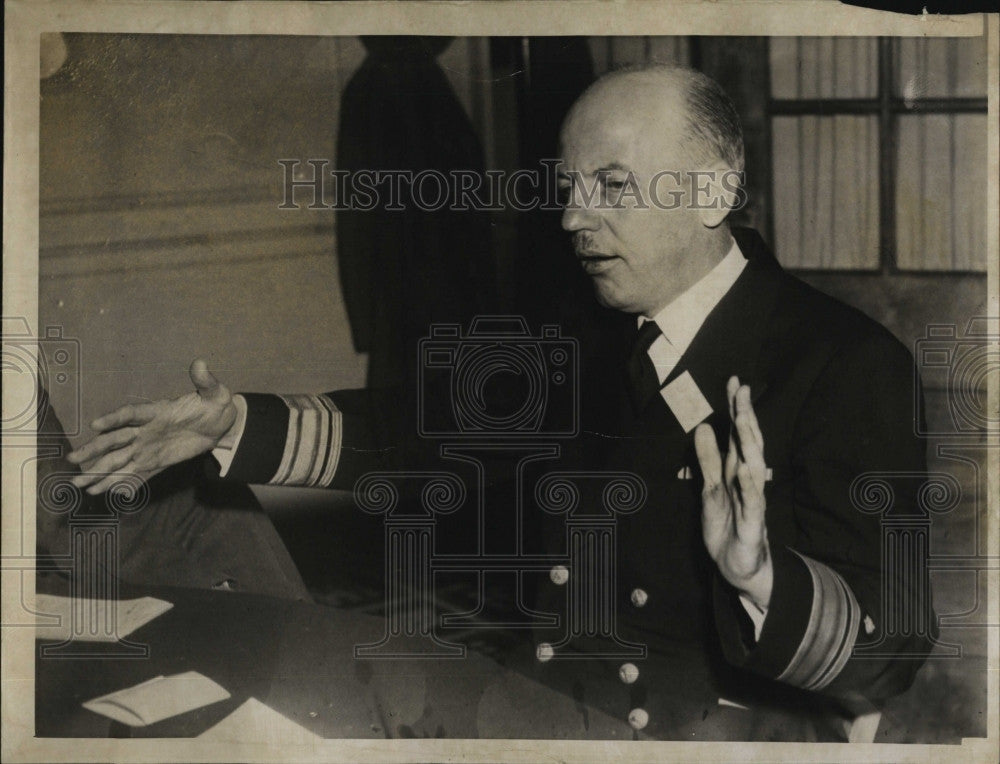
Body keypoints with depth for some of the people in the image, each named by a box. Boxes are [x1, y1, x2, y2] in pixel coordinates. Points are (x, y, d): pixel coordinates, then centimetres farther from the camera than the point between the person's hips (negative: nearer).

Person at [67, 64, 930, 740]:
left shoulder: (851, 365, -10)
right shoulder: (590, 334, 12)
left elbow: (880, 656, -15)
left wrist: (757, 575, -37)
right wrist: (237, 425, 11)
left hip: (706, 729, -6)